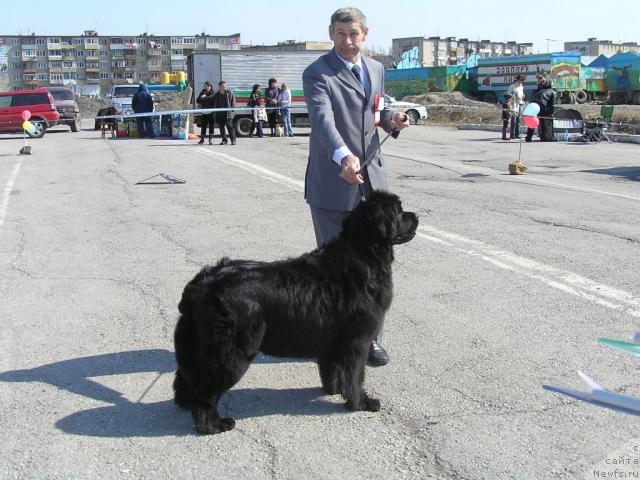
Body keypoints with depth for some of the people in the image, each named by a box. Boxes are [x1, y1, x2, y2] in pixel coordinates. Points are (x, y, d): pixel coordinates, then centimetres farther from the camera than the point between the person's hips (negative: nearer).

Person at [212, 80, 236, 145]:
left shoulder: (229, 93, 4)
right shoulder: (216, 95, 12)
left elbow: (233, 101, 4)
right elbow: (214, 104, 19)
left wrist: (231, 108, -6)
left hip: (227, 113, -4)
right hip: (219, 114, 4)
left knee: (229, 126, -9)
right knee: (221, 127, 6)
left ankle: (233, 140, -7)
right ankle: (224, 140, 14)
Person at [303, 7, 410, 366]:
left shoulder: (376, 69, 12)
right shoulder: (317, 74, -10)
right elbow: (323, 120, -27)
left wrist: (392, 119, 1)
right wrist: (343, 156, -45)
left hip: (372, 179, 5)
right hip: (332, 184, -5)